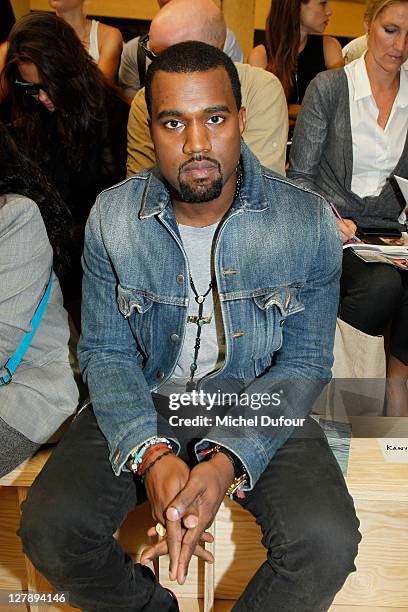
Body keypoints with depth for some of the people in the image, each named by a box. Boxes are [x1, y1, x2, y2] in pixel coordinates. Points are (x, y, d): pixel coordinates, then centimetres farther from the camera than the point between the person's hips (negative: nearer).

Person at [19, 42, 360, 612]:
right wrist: (150, 454, -22)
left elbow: (304, 363, -8)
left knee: (327, 542, -25)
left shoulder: (308, 221, -12)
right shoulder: (112, 216, -8)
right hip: (143, 401, 2)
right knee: (48, 527, -19)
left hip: (258, 403, 0)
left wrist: (228, 461, -24)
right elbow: (105, 351, -4)